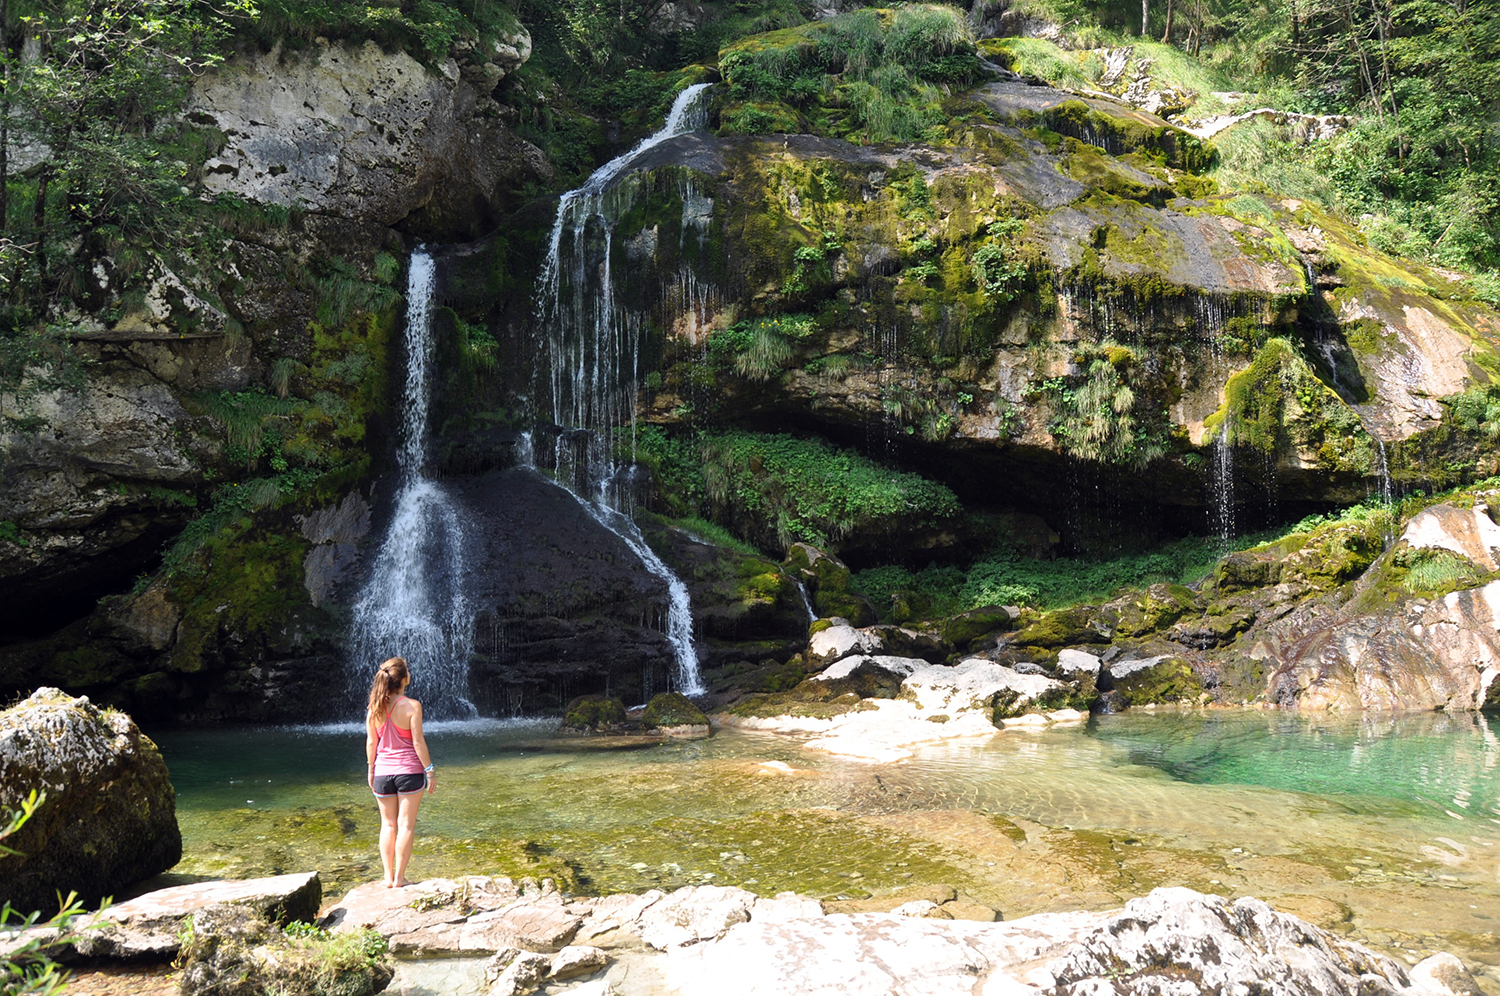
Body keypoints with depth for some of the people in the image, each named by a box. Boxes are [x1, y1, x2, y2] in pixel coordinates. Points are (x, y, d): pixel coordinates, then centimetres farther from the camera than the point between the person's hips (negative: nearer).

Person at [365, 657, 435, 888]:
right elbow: (418, 741, -12)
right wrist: (429, 771, -5)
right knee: (406, 824, 3)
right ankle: (399, 878, 5)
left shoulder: (375, 708, 0)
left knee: (388, 824, 13)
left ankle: (388, 877, 15)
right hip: (409, 771, -4)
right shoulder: (411, 706, -13)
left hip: (382, 772, 4)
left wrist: (371, 770, 18)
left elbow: (371, 742, 5)